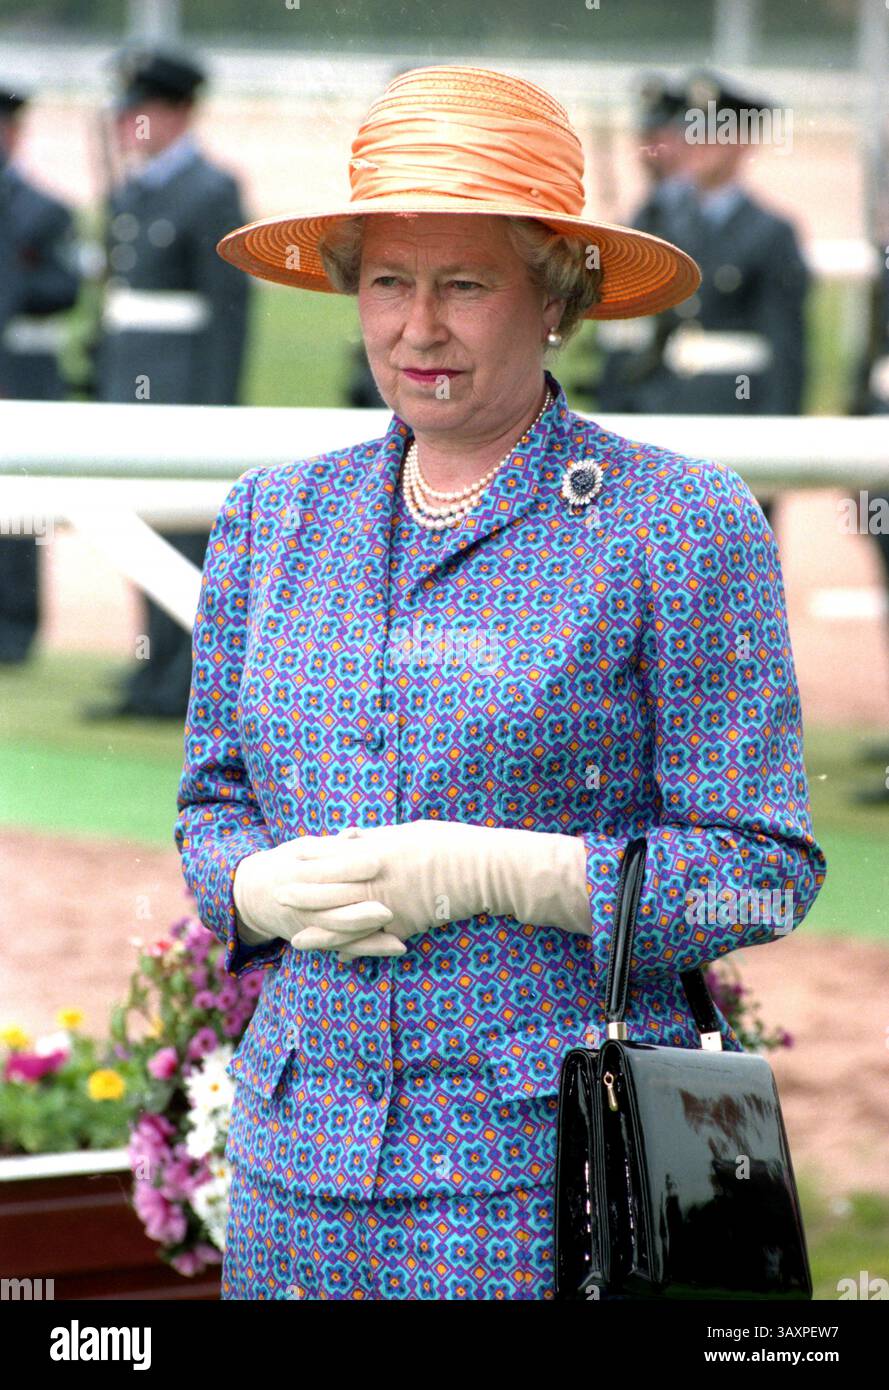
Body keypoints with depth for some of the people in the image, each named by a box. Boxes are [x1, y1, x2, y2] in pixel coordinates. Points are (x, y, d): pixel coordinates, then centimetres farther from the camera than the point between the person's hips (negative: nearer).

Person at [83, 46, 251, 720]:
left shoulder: (213, 193, -9)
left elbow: (229, 305, -12)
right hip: (129, 384, 8)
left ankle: (176, 687, -5)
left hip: (186, 384, -8)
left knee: (183, 533, -7)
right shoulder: (129, 194, 15)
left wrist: (217, 407, -16)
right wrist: (105, 393, 17)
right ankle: (158, 679, 13)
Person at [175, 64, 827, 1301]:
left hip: (545, 1167, -4)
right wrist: (277, 887, -5)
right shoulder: (275, 519, 13)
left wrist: (489, 871, -16)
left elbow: (765, 865, -5)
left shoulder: (680, 524, -2)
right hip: (300, 1144, 4)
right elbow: (213, 806, 19)